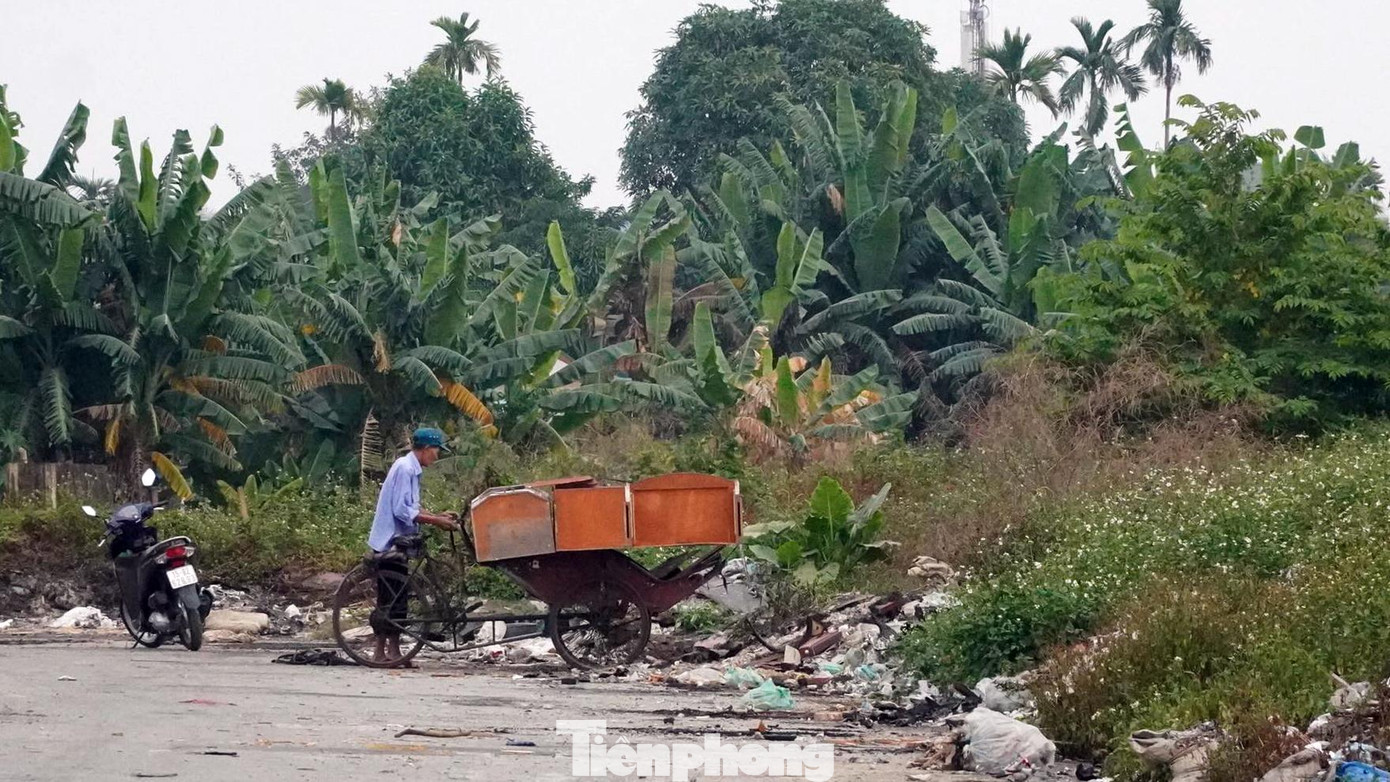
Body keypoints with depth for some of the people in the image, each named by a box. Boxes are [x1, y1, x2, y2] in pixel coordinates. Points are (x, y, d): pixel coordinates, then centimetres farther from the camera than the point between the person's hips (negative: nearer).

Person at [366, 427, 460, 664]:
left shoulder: (411, 468, 15)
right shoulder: (405, 468, -15)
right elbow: (401, 511, -21)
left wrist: (438, 516, 12)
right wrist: (436, 521, -19)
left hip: (395, 542, 10)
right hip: (392, 541, -10)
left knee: (389, 598, 10)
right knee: (394, 598, -8)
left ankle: (382, 651, 12)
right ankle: (392, 650, -6)